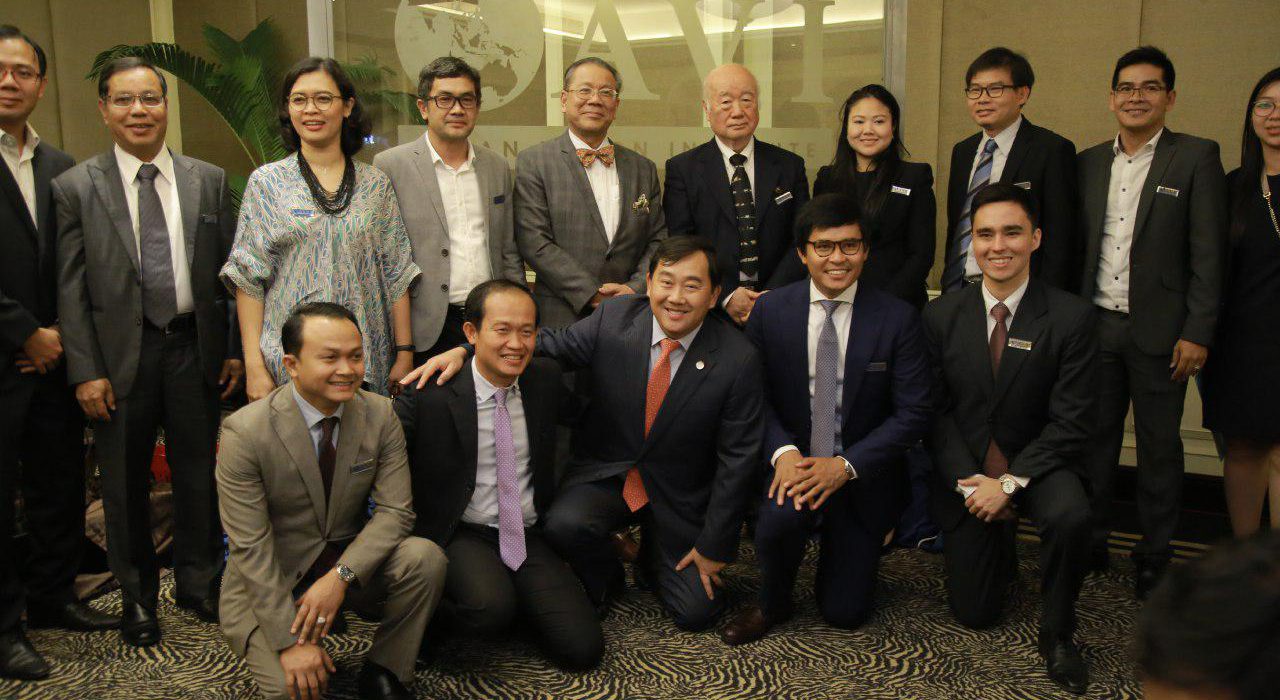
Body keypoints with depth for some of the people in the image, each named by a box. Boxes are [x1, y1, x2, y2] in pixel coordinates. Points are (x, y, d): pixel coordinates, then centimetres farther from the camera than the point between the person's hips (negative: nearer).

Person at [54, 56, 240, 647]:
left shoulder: (209, 180, 4)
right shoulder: (76, 187, -2)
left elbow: (229, 271, 6)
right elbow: (71, 288, -3)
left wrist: (236, 349, 2)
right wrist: (85, 371, -8)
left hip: (195, 348, 2)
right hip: (120, 354, -1)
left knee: (199, 474, 12)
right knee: (125, 485, 11)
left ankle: (198, 582, 31)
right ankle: (137, 596, 29)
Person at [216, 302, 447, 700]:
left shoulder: (380, 415, -8)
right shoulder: (244, 432, -18)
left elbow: (394, 511, -10)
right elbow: (249, 548, -19)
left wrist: (341, 577, -26)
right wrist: (290, 641, -23)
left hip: (352, 566, 4)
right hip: (271, 581, -3)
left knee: (425, 558, -24)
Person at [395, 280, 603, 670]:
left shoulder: (546, 379, 2)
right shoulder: (431, 394, -13)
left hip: (529, 536, 4)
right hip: (463, 535, -4)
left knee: (582, 649, -12)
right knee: (492, 608, -35)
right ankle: (431, 605, -2)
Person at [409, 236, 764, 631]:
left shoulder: (739, 360, -18)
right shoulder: (613, 319, -12)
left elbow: (737, 458, -12)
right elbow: (550, 345, -2)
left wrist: (714, 546, -9)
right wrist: (463, 351, -19)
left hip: (680, 495, -1)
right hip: (605, 474, 1)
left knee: (696, 614, -5)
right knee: (565, 524, -29)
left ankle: (653, 556, 29)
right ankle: (604, 581, 6)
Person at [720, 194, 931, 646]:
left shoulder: (898, 319, -9)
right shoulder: (771, 311, -5)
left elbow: (913, 414, -10)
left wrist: (846, 466, -21)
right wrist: (782, 452, -22)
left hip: (860, 474, 0)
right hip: (792, 463, 0)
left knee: (844, 613, 3)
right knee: (778, 517, -35)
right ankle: (772, 605, -2)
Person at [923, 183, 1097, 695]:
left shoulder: (1071, 317, -12)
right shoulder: (941, 316, -5)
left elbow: (1071, 422, -14)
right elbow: (935, 410, -3)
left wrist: (1009, 483, -21)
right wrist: (970, 481, -14)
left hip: (1038, 462, -2)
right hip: (965, 470, 2)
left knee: (1070, 517, -36)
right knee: (974, 613, 5)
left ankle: (1057, 634, -9)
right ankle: (1001, 547, 40)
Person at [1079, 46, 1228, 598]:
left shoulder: (1197, 157, -2)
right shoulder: (1089, 162, 10)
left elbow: (1208, 254, -7)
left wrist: (1197, 333, -12)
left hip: (1158, 331, -3)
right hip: (1096, 326, 4)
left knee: (1159, 448, 6)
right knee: (1095, 440, 10)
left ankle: (1154, 558, 20)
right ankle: (1091, 545, 24)